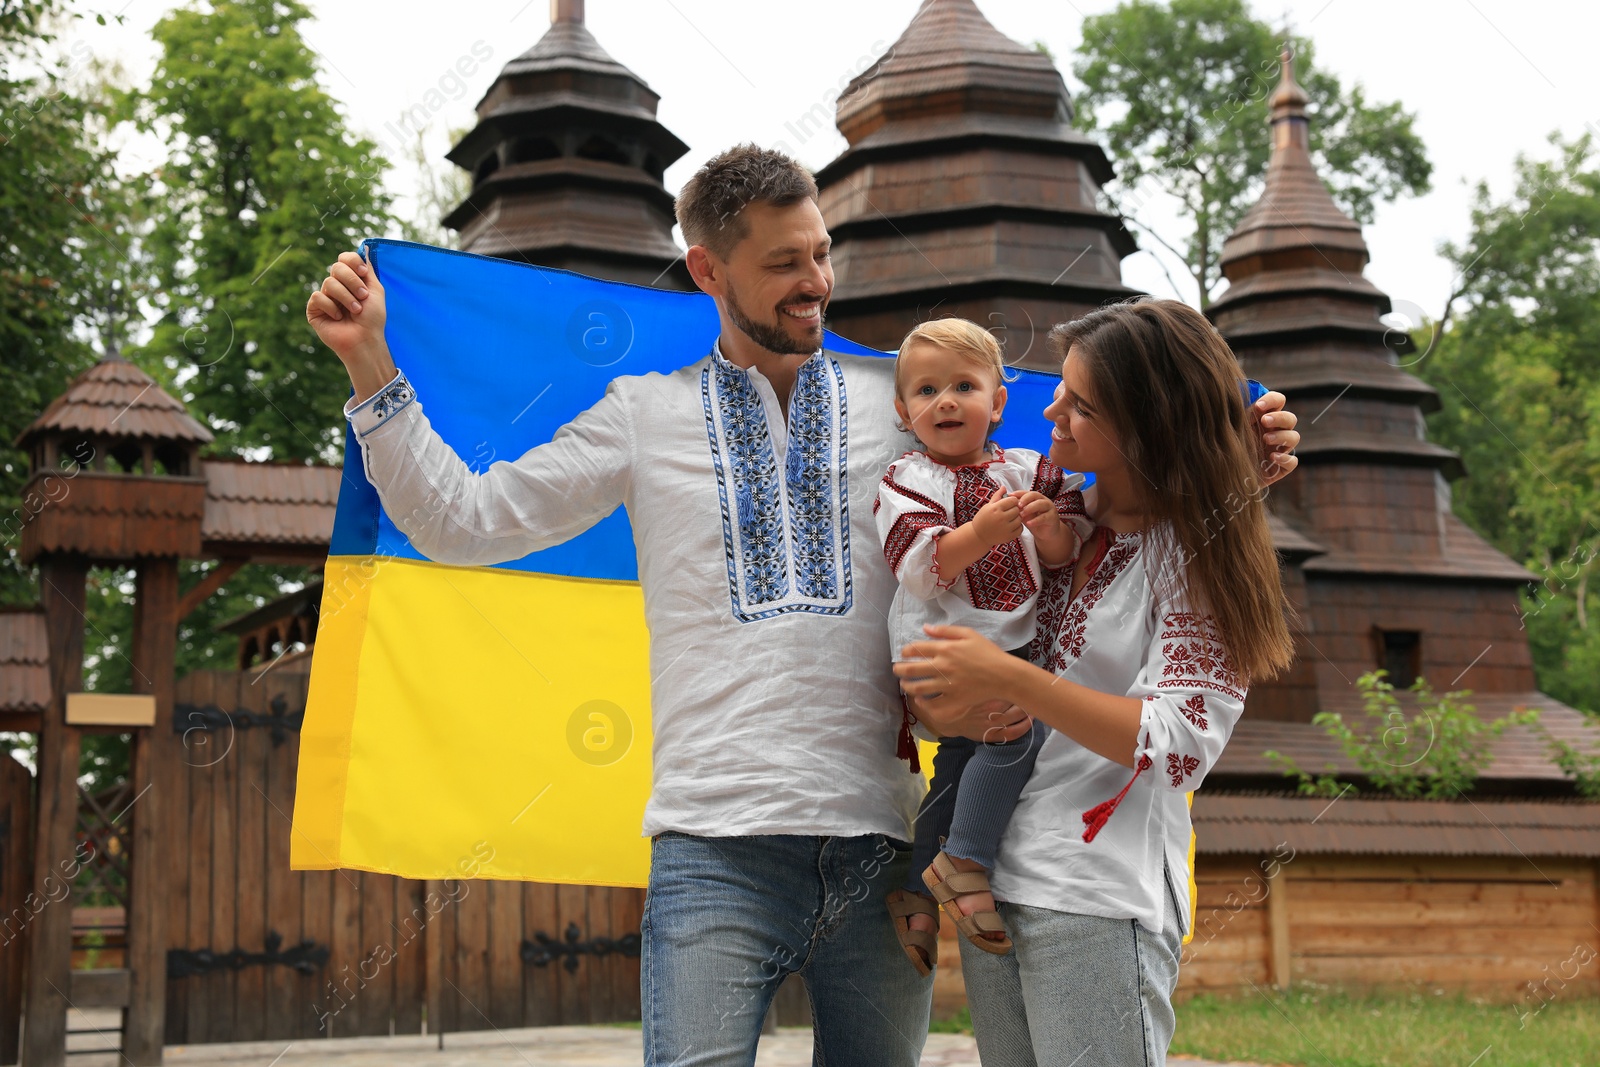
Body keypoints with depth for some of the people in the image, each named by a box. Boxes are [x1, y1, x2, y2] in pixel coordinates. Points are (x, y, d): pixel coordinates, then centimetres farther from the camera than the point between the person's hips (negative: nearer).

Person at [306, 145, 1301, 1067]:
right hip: (718, 849, -2)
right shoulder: (646, 413, 11)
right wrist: (370, 361, 2)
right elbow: (464, 519, 10)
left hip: (881, 847, 2)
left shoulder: (901, 404, 13)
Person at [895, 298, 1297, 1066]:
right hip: (988, 887, 6)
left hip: (1099, 904, -6)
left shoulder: (1196, 555, -7)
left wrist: (1005, 679, -21)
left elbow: (1179, 745, -16)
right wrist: (938, 694, 1)